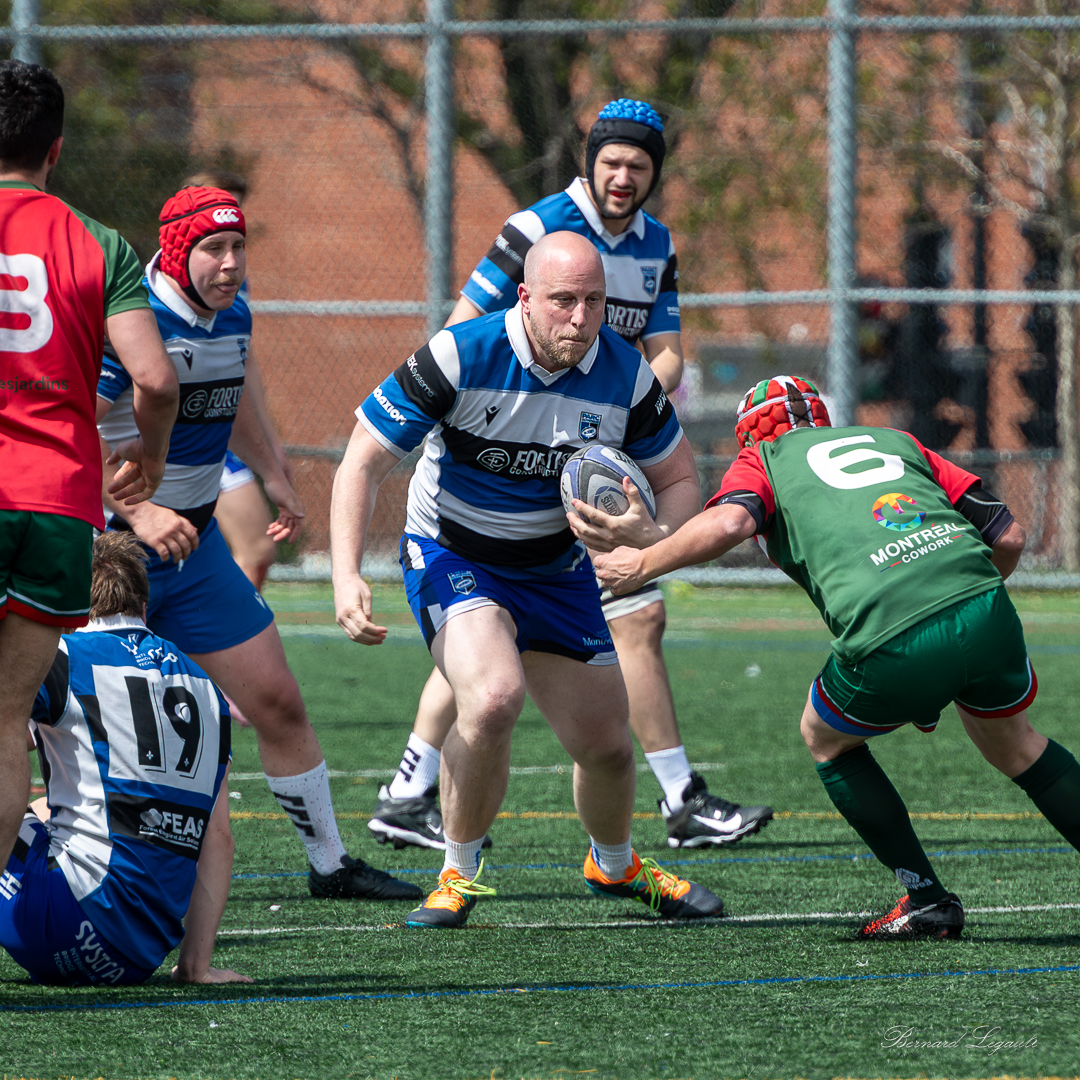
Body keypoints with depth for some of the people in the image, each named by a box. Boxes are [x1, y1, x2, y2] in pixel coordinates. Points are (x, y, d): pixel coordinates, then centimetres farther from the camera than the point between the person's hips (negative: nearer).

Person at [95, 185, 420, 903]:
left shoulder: (233, 317, 6)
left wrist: (274, 476, 22)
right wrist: (137, 512, -31)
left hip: (195, 542, 7)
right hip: (110, 545, -7)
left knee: (277, 702, 6)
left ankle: (330, 864, 17)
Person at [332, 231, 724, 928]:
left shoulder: (625, 374, -15)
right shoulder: (461, 356, -25)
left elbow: (679, 478, 0)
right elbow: (364, 461, -20)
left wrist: (655, 536, -24)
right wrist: (347, 577, -31)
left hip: (557, 570, 4)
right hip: (453, 556, -4)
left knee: (606, 744, 6)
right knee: (494, 696, -31)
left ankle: (613, 865, 41)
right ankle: (460, 875, -9)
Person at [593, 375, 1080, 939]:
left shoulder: (761, 459, 21)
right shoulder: (895, 441, 30)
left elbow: (727, 523, -5)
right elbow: (1008, 536, 21)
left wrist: (641, 565, 9)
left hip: (891, 648, -4)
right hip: (986, 614, 4)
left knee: (826, 740, 27)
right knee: (1011, 742, 31)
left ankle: (927, 899, 24)